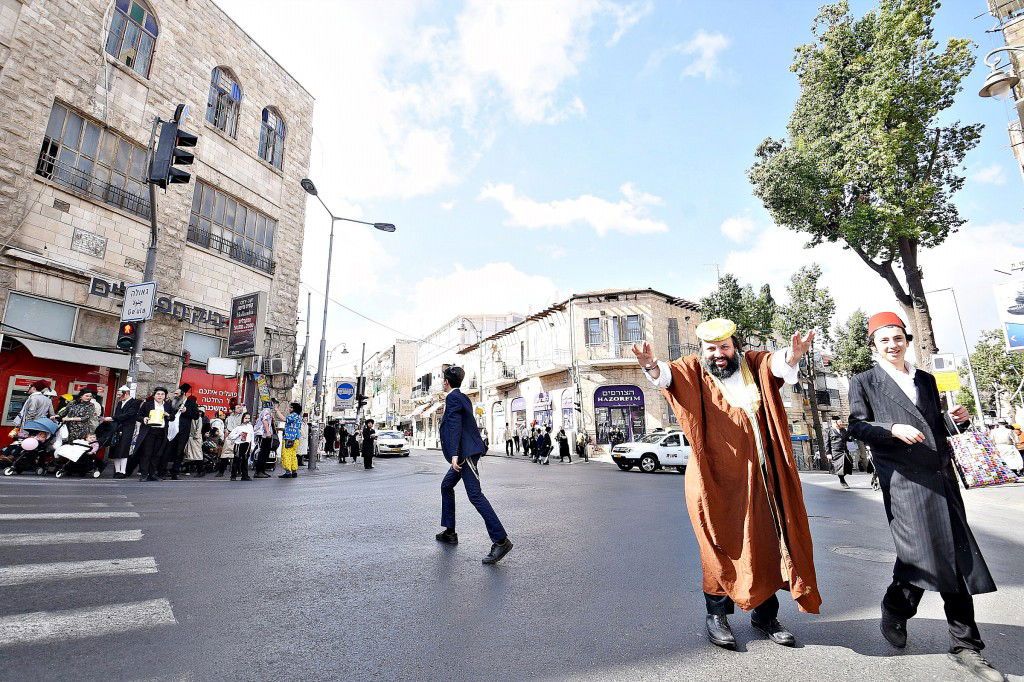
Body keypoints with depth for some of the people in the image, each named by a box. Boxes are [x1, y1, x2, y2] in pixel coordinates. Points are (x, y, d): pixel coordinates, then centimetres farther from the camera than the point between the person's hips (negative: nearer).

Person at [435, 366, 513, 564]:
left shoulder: (452, 397, -10)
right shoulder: (462, 397, 18)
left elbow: (455, 426, -20)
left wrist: (455, 454, -25)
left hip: (465, 452, -11)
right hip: (466, 453, 11)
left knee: (475, 494, -13)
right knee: (446, 486, 21)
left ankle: (501, 540, -15)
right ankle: (450, 532, 28)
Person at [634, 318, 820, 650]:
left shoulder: (754, 364, 7)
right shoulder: (694, 372, 0)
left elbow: (776, 363, -14)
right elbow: (669, 375, -20)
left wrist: (791, 356, -39)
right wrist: (653, 367, -44)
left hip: (760, 477, 3)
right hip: (718, 480, -3)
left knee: (768, 544, 12)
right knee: (723, 546, 5)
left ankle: (765, 615, 31)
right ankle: (716, 615, 23)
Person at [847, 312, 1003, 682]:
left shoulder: (926, 380, 19)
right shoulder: (864, 382, 4)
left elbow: (937, 426, 22)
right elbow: (857, 426, -3)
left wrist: (956, 418, 1)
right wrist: (892, 429, -19)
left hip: (941, 477, 5)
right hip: (905, 480, -5)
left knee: (957, 557, 6)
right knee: (921, 551, -9)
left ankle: (964, 646, 19)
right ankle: (894, 613, 17)